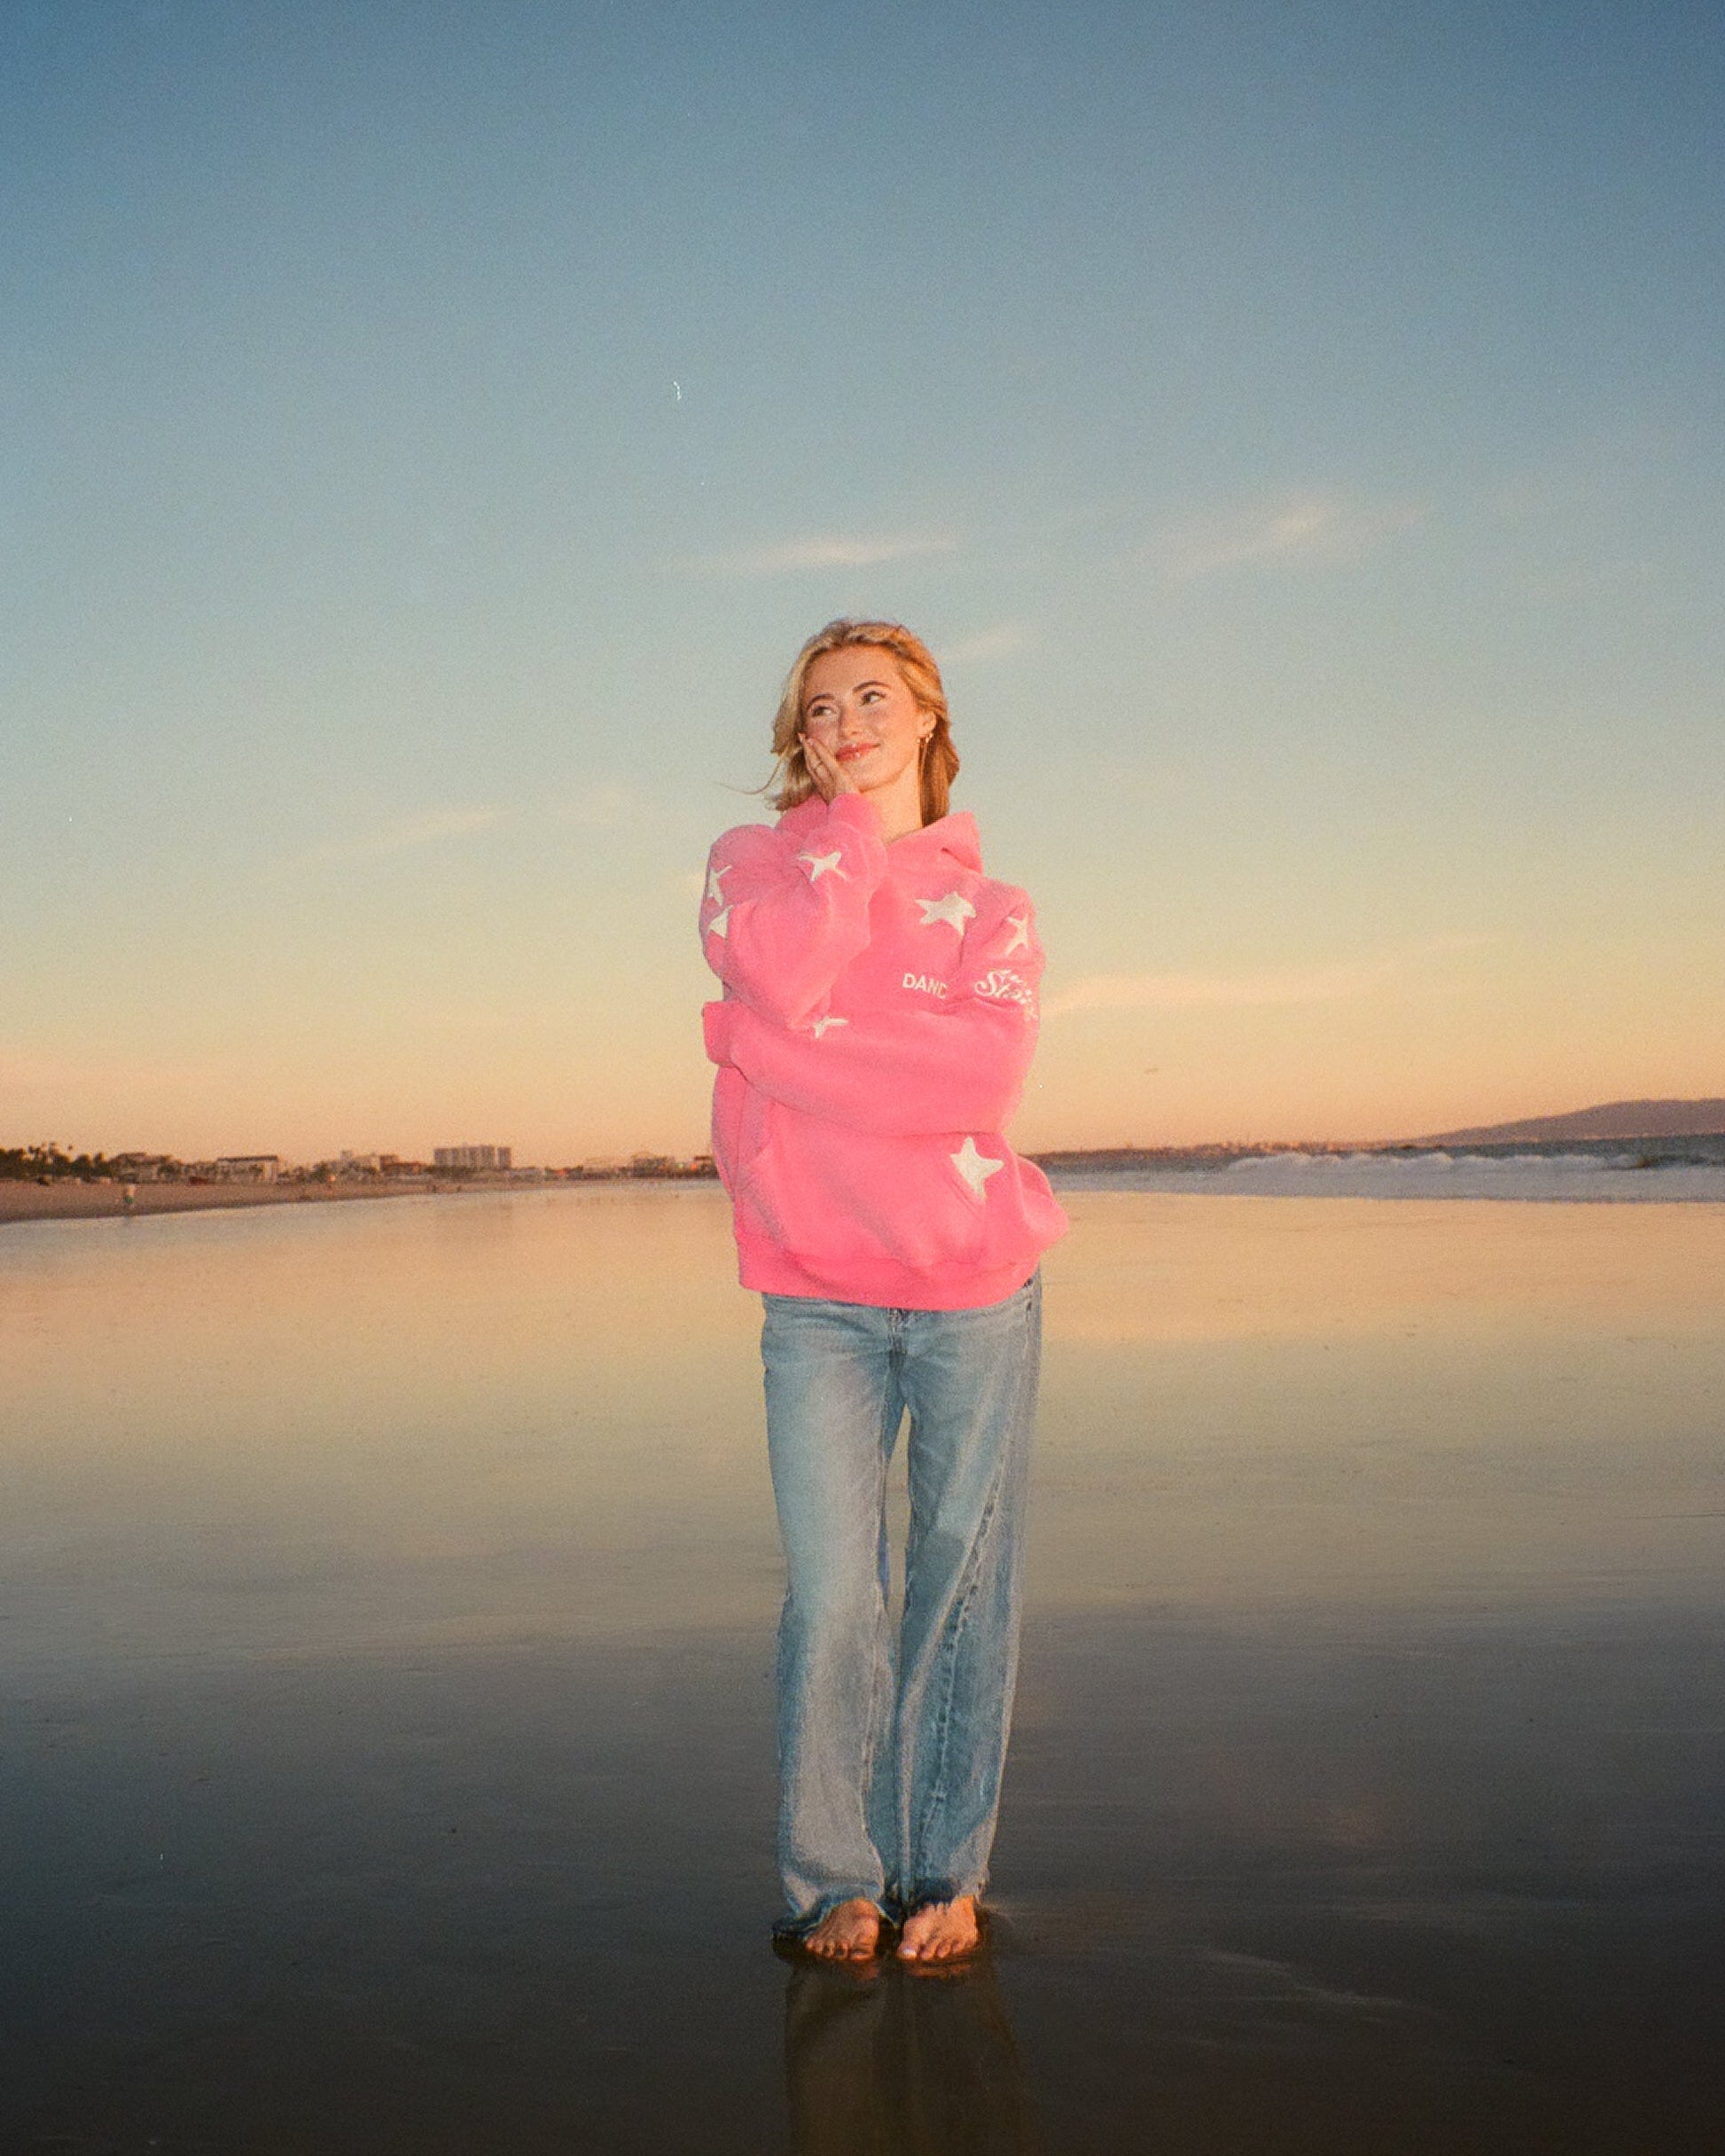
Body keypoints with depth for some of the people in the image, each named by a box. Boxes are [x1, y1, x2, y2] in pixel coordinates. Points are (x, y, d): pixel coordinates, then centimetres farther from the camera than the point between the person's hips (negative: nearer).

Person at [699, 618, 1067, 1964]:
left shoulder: (987, 908, 9)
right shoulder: (755, 862, 10)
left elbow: (982, 1074, -12)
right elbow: (785, 969, -16)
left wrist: (772, 1041, -13)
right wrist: (854, 824, -2)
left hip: (976, 1285, 1)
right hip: (819, 1302, -1)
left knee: (964, 1585, 5)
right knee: (830, 1597, -5)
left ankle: (945, 1876, 18)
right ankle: (834, 1883, 11)